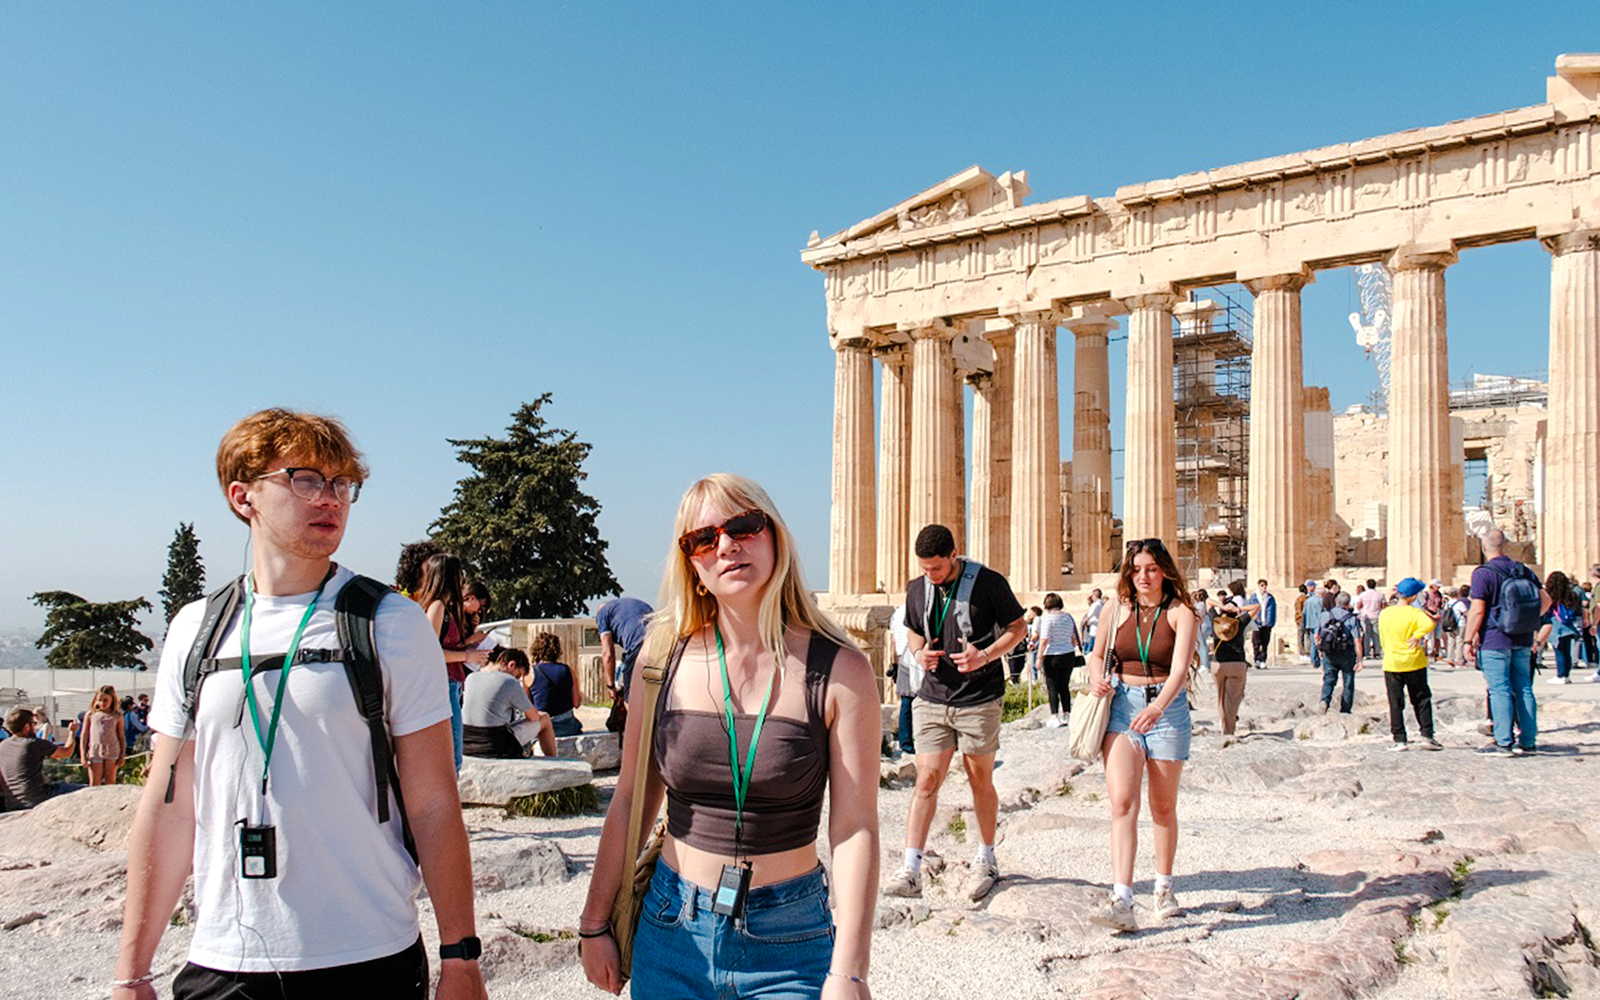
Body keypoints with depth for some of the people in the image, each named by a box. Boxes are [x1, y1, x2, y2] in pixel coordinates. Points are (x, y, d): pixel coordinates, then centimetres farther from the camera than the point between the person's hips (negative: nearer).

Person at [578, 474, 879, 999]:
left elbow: (854, 830, -11)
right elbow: (631, 802, 4)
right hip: (671, 934, 2)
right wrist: (595, 923, 7)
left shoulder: (840, 672, -10)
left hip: (789, 942, -2)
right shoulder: (665, 656, -3)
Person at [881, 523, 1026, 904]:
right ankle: (911, 871, -1)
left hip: (979, 698, -3)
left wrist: (986, 655, -17)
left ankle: (986, 862, 26)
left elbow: (1018, 627, -1)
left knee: (980, 781, 8)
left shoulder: (988, 583, -9)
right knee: (927, 780, -2)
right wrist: (919, 653, -4)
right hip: (933, 698, 3)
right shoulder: (917, 589, 5)